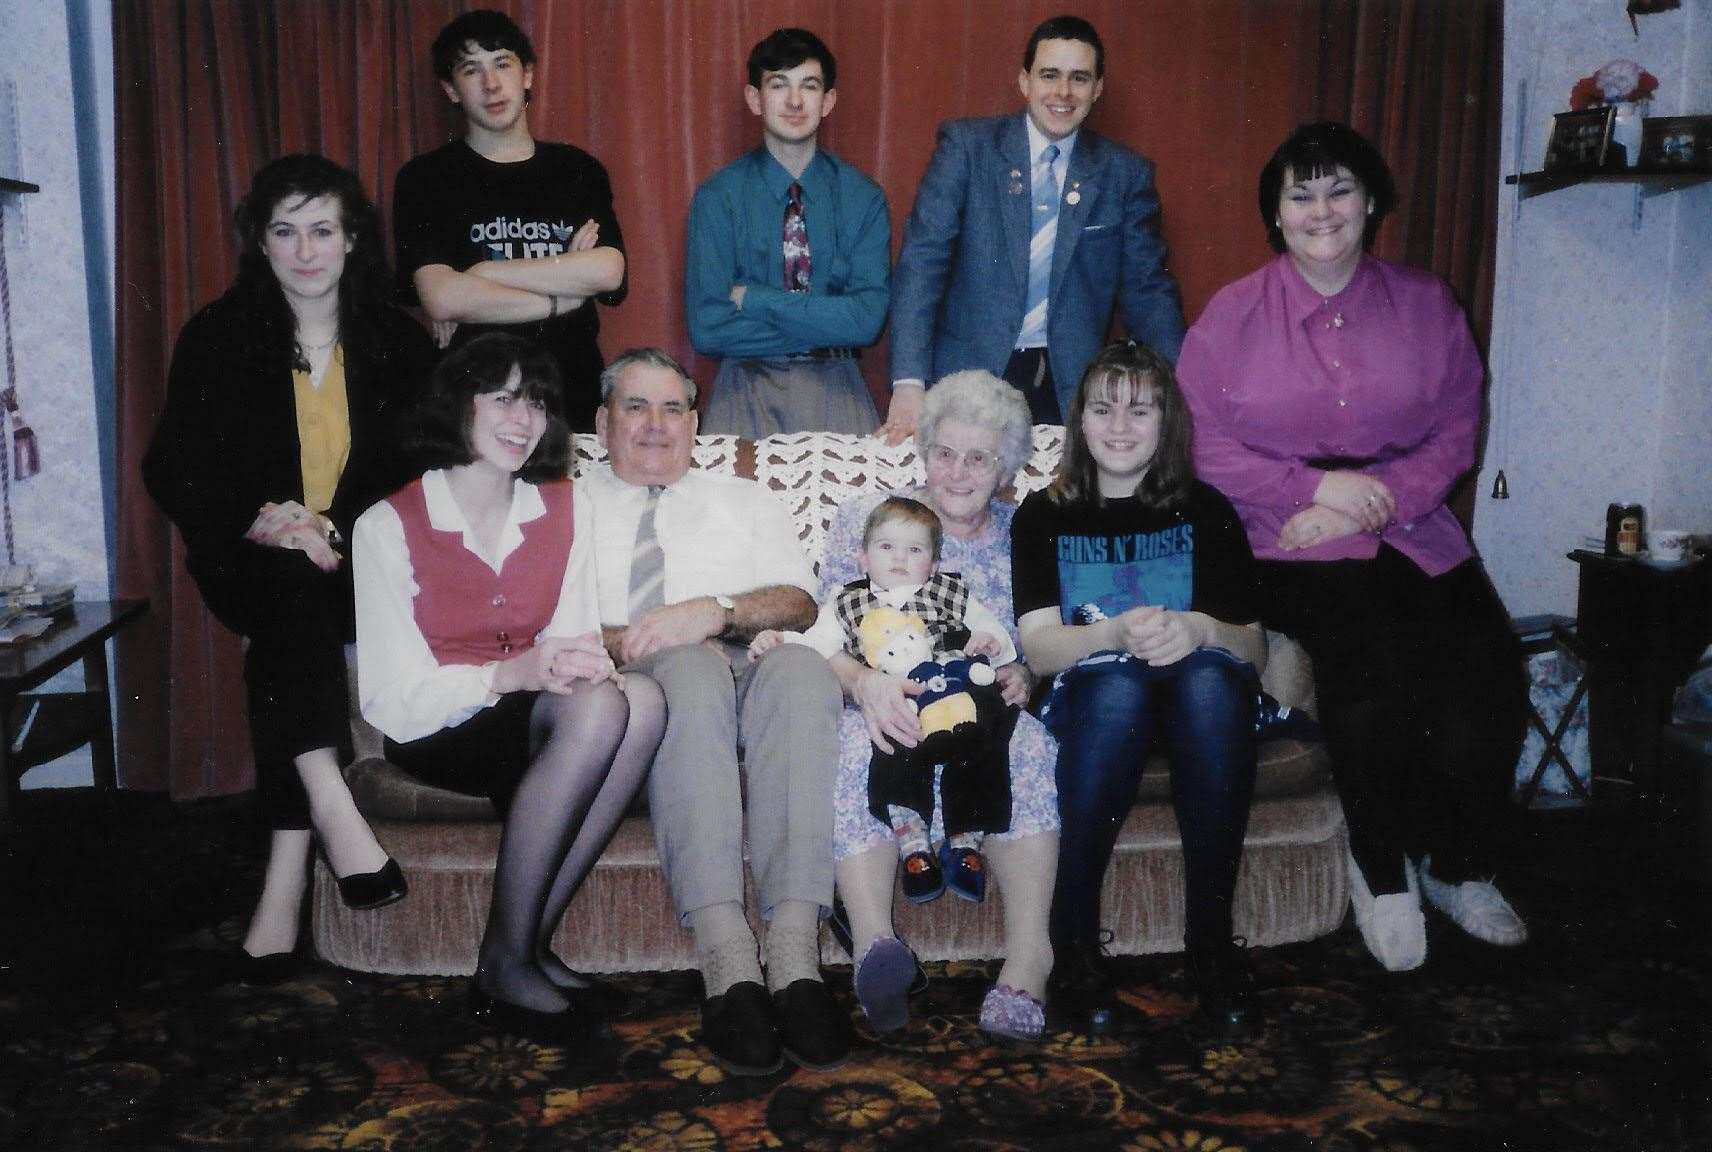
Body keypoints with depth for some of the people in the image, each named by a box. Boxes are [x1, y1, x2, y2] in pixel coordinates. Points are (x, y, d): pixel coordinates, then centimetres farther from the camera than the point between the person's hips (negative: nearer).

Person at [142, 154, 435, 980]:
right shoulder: (218, 338, 6)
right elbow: (174, 469, 3)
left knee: (281, 644, -30)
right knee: (293, 593, -35)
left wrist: (334, 527, -14)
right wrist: (261, 522, -17)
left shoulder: (396, 341, 7)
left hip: (363, 562, 0)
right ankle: (333, 809, -43)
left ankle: (285, 880, -32)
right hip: (252, 561, 0)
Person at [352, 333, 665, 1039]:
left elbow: (576, 637, 3)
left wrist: (583, 662, -23)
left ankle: (532, 940, -19)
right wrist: (512, 672, -28)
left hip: (540, 726, 5)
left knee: (643, 697, -29)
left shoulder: (566, 509, 7)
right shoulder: (388, 526, -7)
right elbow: (391, 700, -12)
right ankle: (505, 962, -20)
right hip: (439, 733, -4)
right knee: (598, 708, -33)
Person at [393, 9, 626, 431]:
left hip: (574, 395, 2)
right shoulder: (425, 179, 2)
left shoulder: (578, 170, 9)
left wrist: (482, 274, -9)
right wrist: (560, 297, -8)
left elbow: (607, 272, -8)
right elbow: (440, 299, -12)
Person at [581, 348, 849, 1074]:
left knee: (801, 667, -34)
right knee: (690, 669, -38)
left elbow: (799, 602, 9)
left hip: (751, 676, 2)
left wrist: (715, 611, -10)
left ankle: (795, 956, -44)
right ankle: (728, 964, -45)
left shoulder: (745, 501, 28)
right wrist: (623, 643, -12)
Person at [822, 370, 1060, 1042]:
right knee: (858, 741, -36)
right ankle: (875, 944, -49)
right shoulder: (865, 520, 11)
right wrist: (865, 681, -22)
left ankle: (1028, 955, -40)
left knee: (1028, 738, -34)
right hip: (889, 712, -1)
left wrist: (1025, 677, -11)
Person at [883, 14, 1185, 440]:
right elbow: (922, 260, -9)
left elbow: (1147, 290, 7)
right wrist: (909, 382, -20)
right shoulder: (966, 146, -2)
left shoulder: (1126, 174, 4)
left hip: (1070, 387, 2)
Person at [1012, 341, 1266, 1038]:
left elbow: (1253, 646, 3)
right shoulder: (1043, 517, 10)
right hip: (1090, 697, -1)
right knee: (1117, 680, -36)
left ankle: (1211, 939, -25)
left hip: (1201, 695, 1)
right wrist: (1117, 632, -24)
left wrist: (1199, 630, -20)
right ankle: (1074, 943, -25)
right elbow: (1038, 646, -4)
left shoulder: (1204, 512, 12)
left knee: (1211, 675, -34)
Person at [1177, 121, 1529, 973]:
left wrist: (1373, 502, -10)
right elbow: (1206, 446, -2)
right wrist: (1317, 487, -12)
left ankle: (1458, 868, 6)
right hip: (1290, 547, -3)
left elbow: (1457, 432, 6)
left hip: (1412, 531, 3)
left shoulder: (1426, 306, 11)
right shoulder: (1234, 314, 4)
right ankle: (1382, 872, -4)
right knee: (1372, 664, -29)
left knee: (1487, 677, -21)